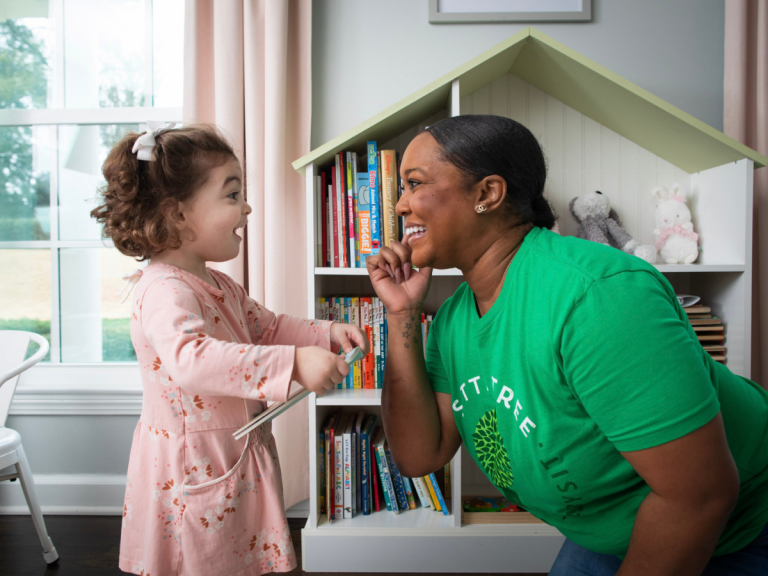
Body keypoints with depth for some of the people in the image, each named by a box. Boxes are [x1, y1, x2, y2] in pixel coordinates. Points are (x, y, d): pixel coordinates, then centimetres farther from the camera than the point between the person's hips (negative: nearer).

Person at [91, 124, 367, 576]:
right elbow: (191, 358, -41)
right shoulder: (165, 290, -24)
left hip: (235, 463, 9)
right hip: (193, 474, -9)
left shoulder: (221, 287, 10)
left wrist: (327, 334, 1)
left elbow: (268, 327, 18)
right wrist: (294, 364, -48)